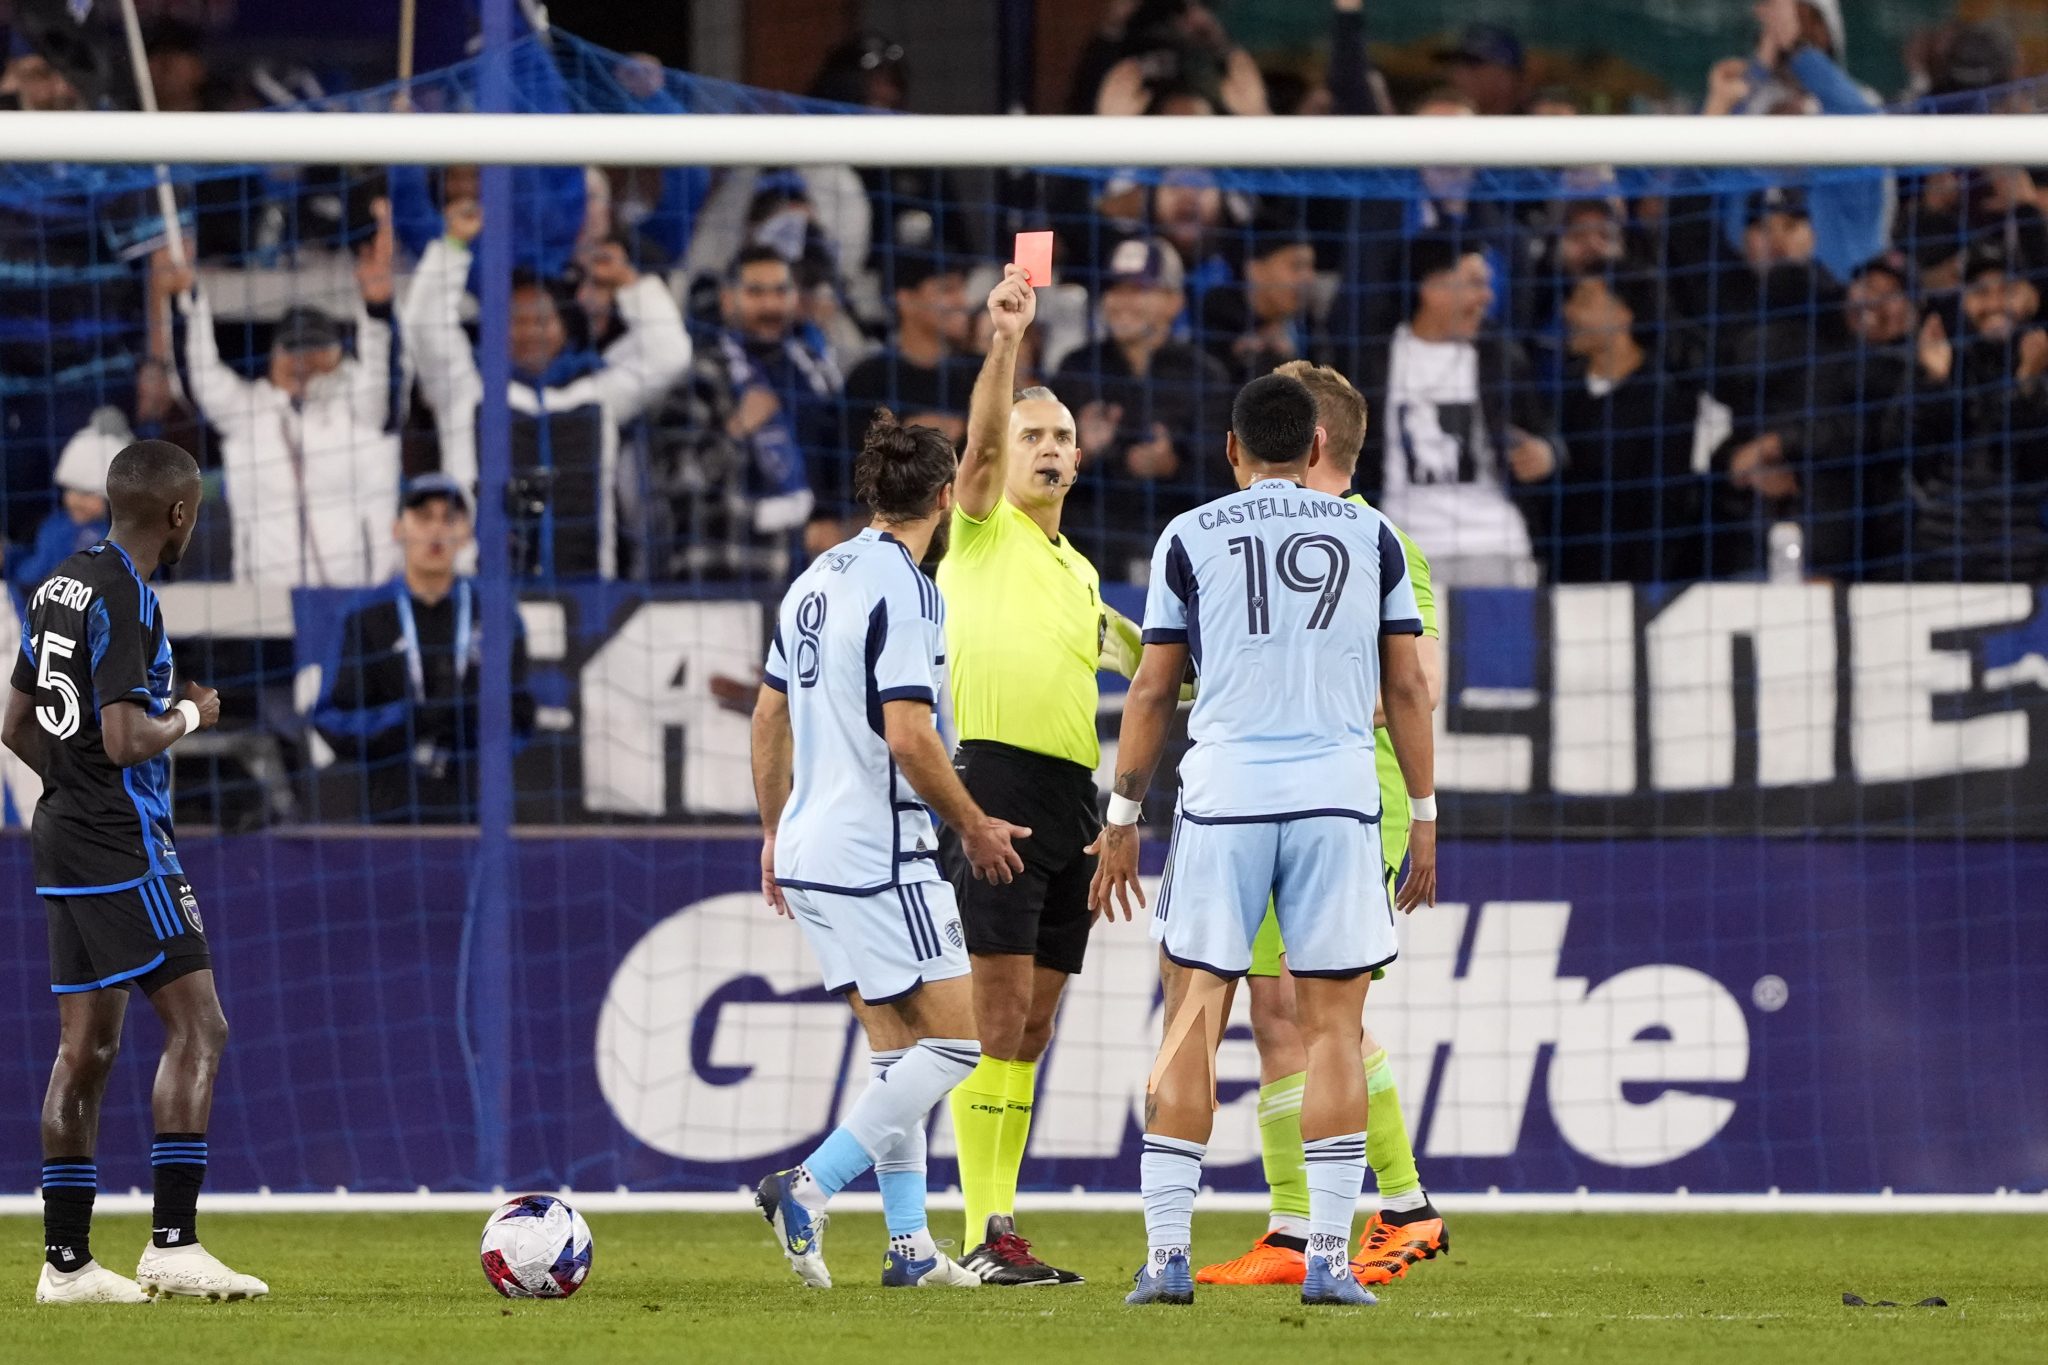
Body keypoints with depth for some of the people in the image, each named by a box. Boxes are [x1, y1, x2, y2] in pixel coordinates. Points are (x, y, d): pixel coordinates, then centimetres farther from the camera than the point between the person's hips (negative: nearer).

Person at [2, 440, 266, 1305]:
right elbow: (126, 739, -22)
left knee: (86, 1046, 10)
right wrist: (189, 716, -5)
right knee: (197, 1027, -8)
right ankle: (173, 1244, -13)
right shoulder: (126, 599, -16)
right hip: (122, 843, -9)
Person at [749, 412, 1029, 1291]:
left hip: (811, 851, 9)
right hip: (878, 856, -9)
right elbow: (907, 735, -20)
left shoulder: (815, 582, 12)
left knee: (898, 1046, 13)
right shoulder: (903, 591, -14)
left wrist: (774, 832, 27)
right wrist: (975, 826, -7)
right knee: (954, 1038, -4)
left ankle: (910, 1245, 11)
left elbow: (769, 717, 18)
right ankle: (808, 1188, -14)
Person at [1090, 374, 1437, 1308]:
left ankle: (1166, 1253, 0)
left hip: (1224, 789, -1)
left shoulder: (1190, 539, 5)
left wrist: (1123, 818, 12)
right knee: (1334, 1025, 3)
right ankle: (1329, 1256, -3)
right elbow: (1407, 687, 9)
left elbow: (1152, 691, 5)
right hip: (1338, 792, 1)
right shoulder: (1371, 537, 9)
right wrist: (1425, 816, 15)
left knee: (1192, 1020, 4)